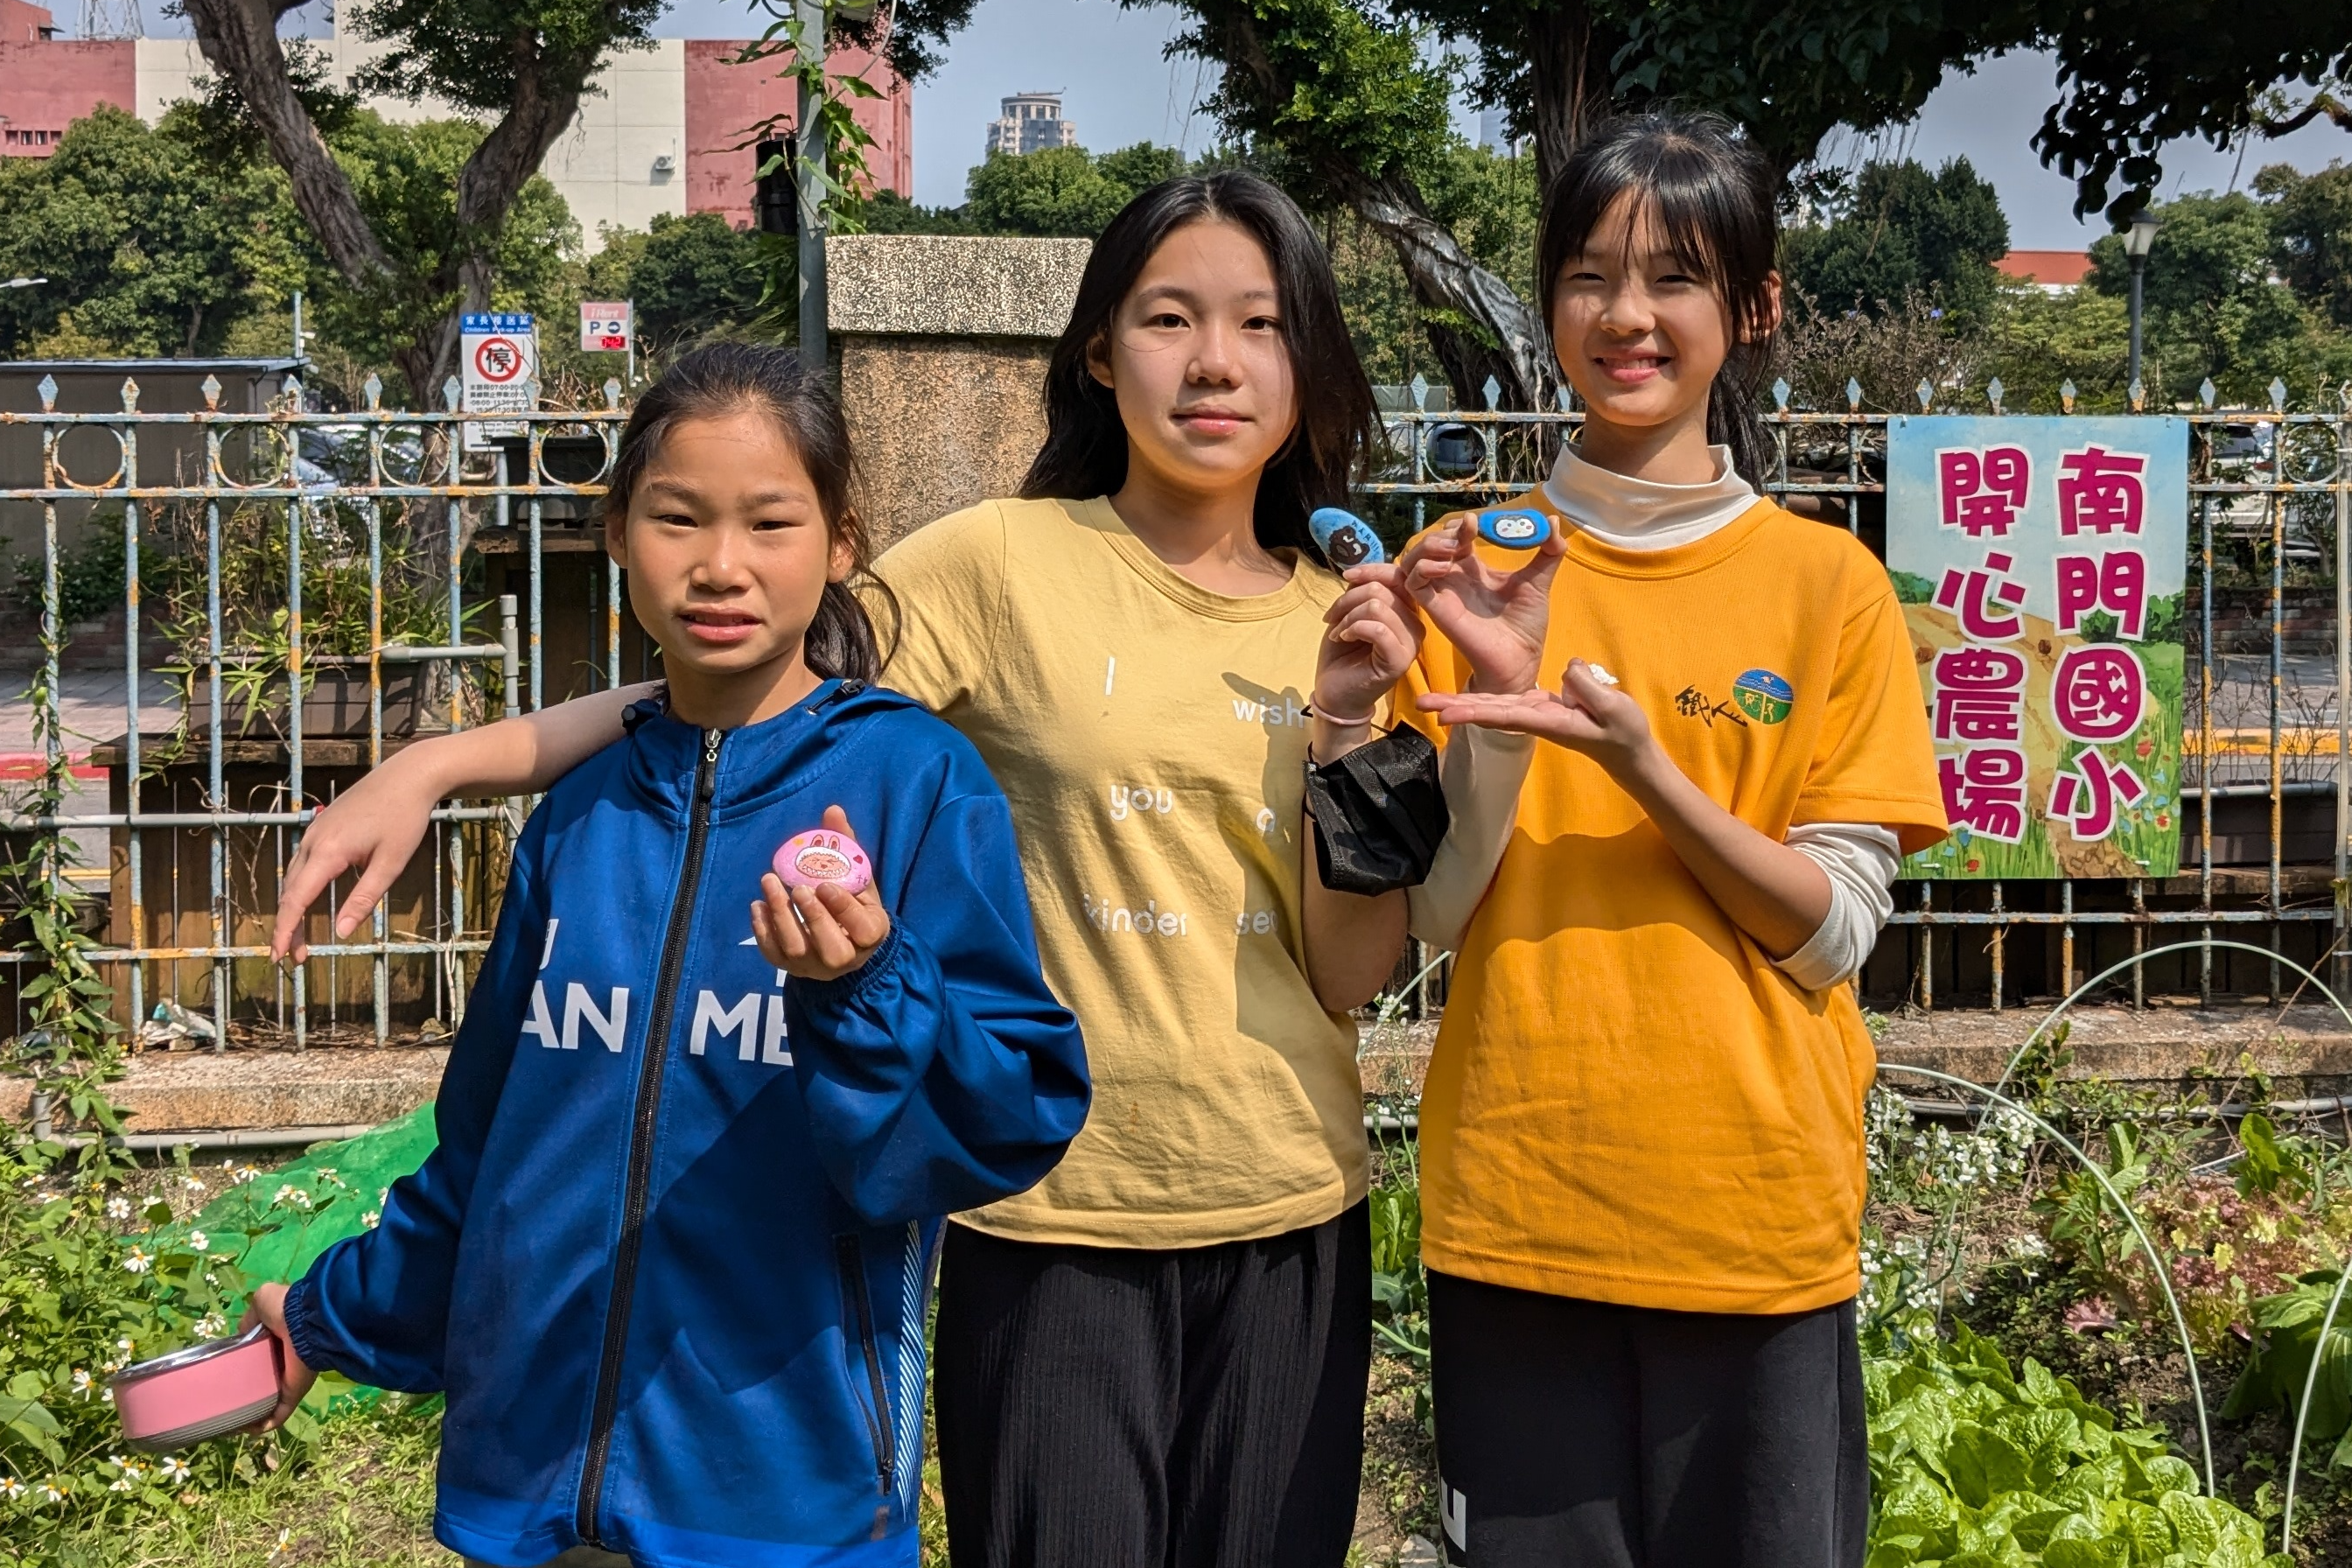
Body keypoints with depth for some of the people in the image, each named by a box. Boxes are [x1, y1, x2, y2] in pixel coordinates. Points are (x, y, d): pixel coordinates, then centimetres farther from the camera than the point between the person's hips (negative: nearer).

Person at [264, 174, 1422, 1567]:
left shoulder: (1335, 617, 4)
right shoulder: (1002, 564, -6)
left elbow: (1353, 975, 0)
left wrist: (1345, 725, -12)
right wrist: (436, 765, -19)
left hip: (1292, 1213, 4)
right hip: (1051, 1210, -3)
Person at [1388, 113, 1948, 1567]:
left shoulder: (1829, 583, -2)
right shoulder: (1478, 567, 2)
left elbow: (1834, 933, -6)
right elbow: (1442, 913, -2)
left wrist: (1639, 762, -20)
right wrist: (1500, 701, -17)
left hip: (1759, 1219, -1)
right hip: (1513, 1211, 1)